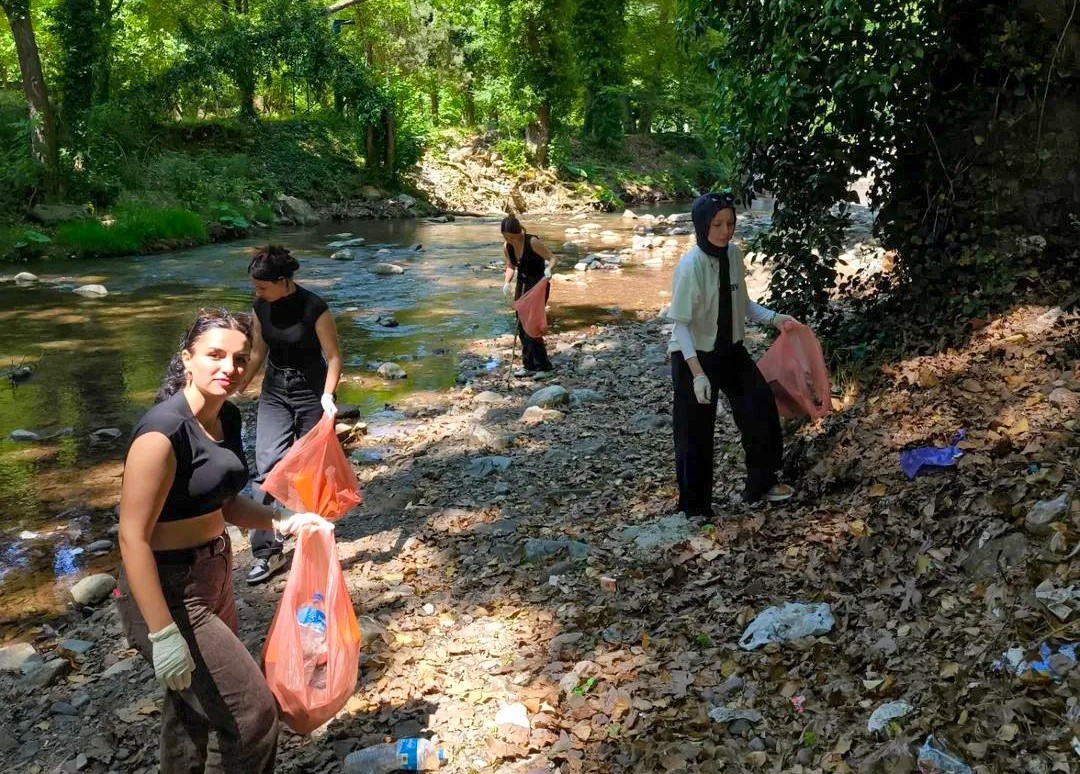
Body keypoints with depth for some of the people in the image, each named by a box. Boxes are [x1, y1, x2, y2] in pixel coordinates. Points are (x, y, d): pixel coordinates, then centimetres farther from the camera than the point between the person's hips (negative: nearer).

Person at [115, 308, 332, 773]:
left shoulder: (227, 418, 1)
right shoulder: (164, 430, -25)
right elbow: (133, 537, -24)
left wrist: (282, 525, 2)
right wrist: (162, 633, -25)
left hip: (213, 576, 8)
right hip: (168, 590, -8)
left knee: (195, 709, 24)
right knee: (250, 711, 0)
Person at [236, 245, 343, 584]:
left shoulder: (314, 308, -19)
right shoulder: (261, 307, -2)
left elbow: (333, 356, -15)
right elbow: (258, 351, 11)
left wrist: (327, 394, -27)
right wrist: (239, 387, 11)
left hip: (310, 390, -4)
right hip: (274, 391, 4)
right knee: (267, 466, -7)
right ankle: (267, 549, -4)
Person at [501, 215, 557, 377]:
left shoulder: (532, 242, -21)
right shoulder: (507, 246, -3)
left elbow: (552, 258, -17)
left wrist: (549, 269, -38)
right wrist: (506, 282, -7)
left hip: (538, 285, -7)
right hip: (522, 285, 7)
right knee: (521, 326, 9)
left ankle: (545, 367, -4)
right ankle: (529, 365, 20)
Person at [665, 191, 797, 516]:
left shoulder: (734, 254, -3)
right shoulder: (690, 266, -23)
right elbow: (681, 324, -22)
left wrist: (774, 318, -3)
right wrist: (697, 372, -27)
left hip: (731, 350, 7)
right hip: (695, 356, -7)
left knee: (761, 409, 11)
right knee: (696, 433, 3)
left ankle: (760, 484, 32)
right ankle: (695, 508, 20)